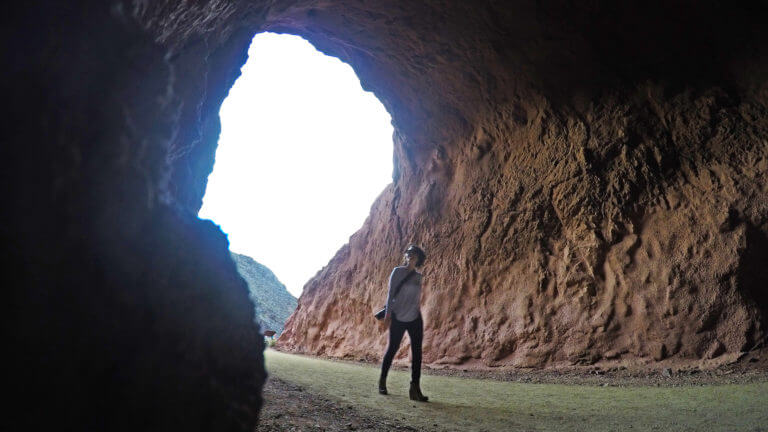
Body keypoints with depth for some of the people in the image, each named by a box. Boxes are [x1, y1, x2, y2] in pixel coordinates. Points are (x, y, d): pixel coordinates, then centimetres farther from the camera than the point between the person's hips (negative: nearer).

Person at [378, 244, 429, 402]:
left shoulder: (418, 276, 11)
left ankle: (415, 388, 0)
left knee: (417, 352, -3)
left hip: (415, 319, 4)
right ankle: (382, 380, 26)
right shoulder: (397, 271, -2)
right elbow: (391, 292, -6)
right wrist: (388, 311, -12)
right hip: (398, 318, -4)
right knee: (392, 349, 6)